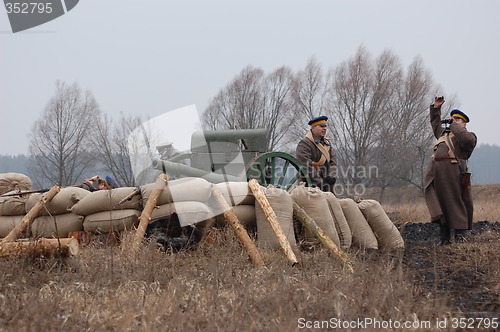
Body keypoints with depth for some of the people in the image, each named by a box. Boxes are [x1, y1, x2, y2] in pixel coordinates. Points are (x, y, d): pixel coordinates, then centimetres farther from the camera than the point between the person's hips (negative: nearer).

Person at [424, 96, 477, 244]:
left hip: (453, 171, -7)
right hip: (435, 170, 7)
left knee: (455, 203, -6)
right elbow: (435, 124, 47)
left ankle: (460, 235, 0)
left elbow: (466, 140, -15)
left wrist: (454, 125, -3)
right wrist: (436, 108, 38)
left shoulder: (469, 135, 8)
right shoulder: (444, 133, 30)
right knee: (439, 203, 3)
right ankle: (445, 237, 5)